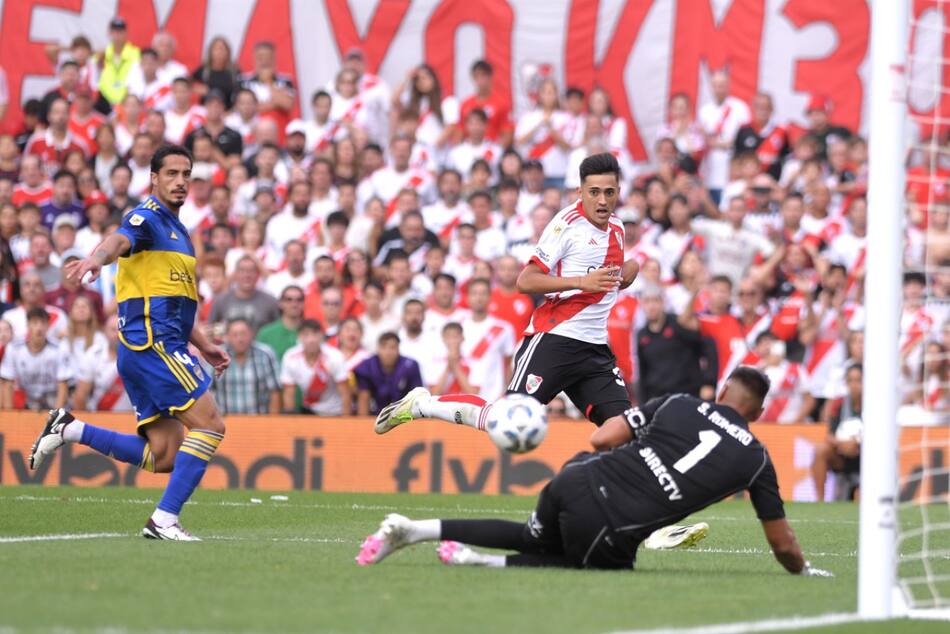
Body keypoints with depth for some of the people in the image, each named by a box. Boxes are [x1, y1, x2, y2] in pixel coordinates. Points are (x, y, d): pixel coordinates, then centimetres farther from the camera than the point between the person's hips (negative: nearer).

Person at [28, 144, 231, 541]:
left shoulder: (176, 231, 24)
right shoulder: (148, 218, -6)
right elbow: (119, 241, -30)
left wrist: (204, 346, 32)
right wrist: (97, 258, -52)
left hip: (163, 345, 9)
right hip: (153, 343, -9)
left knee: (162, 455, 4)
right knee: (210, 424, -13)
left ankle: (69, 429, 7)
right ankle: (165, 519, -13)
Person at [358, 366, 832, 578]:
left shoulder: (678, 405, 11)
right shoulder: (756, 459, 7)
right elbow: (782, 544, 15)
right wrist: (804, 571, 35)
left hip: (576, 480, 4)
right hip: (610, 534, -4)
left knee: (535, 539, 34)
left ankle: (418, 529, 18)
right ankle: (482, 563, 7)